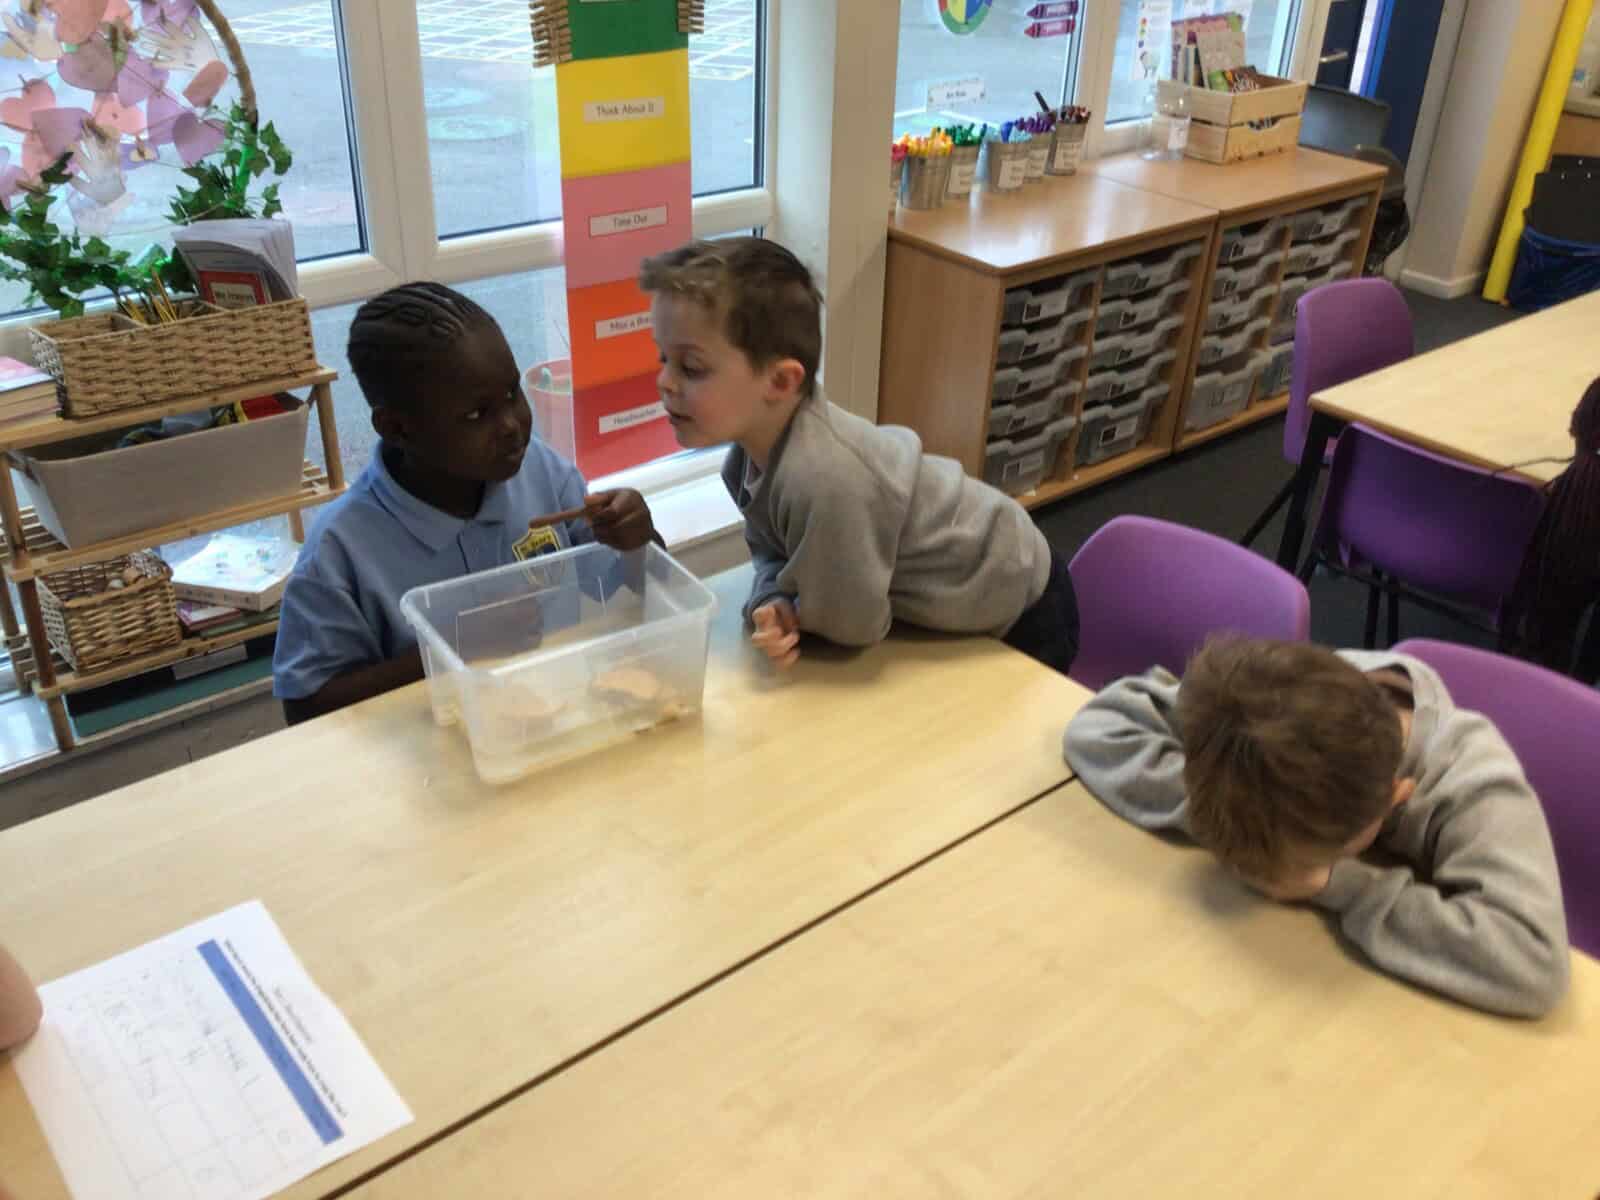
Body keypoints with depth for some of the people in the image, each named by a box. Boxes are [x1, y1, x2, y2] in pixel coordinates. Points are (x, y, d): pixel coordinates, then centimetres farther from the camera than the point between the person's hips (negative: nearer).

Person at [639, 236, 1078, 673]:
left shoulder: (826, 478, -42)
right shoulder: (759, 440, -16)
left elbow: (851, 625, -31)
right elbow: (772, 551, -2)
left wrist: (780, 608, -14)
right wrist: (773, 605, -23)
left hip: (1022, 617, -8)